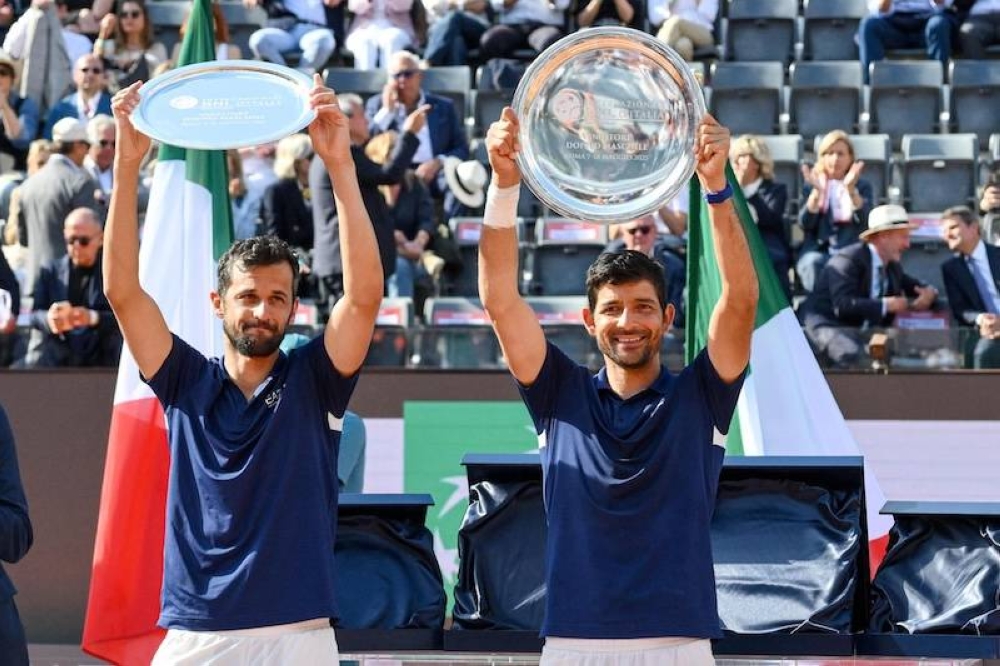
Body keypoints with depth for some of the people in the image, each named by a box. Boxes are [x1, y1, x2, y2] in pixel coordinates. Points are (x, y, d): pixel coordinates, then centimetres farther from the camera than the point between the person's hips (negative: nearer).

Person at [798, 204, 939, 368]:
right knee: (854, 356, -37)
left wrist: (929, 292, 1)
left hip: (863, 330, 9)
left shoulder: (893, 267, 12)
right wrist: (885, 305, -26)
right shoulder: (847, 260, -15)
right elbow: (842, 305, -27)